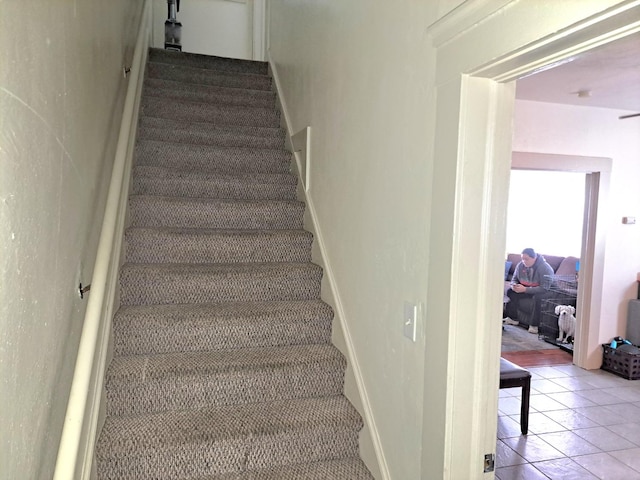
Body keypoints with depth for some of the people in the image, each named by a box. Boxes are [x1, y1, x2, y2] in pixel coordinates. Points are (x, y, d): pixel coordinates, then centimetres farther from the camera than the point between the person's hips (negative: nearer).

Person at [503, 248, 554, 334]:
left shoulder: (545, 268, -25)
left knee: (537, 297, -38)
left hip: (542, 291, -6)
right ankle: (513, 318, -3)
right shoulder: (520, 265, -8)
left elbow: (544, 288, -31)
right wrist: (514, 285, -20)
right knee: (510, 292, -16)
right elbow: (514, 279, 6)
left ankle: (534, 325, -28)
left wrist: (525, 289, -38)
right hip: (525, 289, 6)